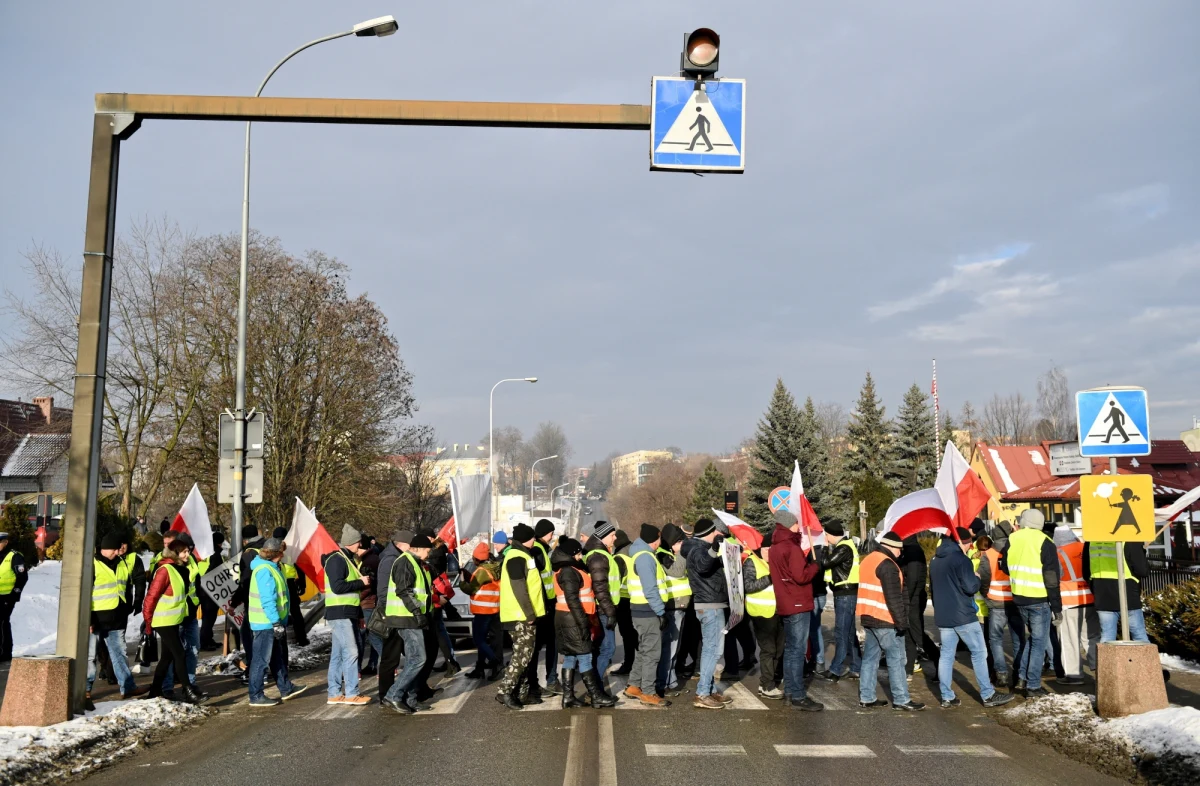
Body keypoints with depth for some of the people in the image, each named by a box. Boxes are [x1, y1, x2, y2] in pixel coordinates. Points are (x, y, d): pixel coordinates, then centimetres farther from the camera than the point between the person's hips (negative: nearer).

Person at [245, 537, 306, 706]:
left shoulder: (271, 567, 14)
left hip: (273, 622, 11)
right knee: (262, 660, -3)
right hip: (266, 623, -11)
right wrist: (276, 623, -24)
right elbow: (267, 600, -24)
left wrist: (280, 622, 21)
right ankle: (256, 696, 4)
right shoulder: (264, 571, -19)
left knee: (278, 657, 19)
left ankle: (286, 688, 30)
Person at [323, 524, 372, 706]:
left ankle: (334, 694, 15)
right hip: (340, 613, -10)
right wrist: (361, 582, -14)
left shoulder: (349, 559, 19)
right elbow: (337, 586, -23)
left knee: (338, 654, 11)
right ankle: (351, 694, -8)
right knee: (350, 652, -10)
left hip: (348, 613, 10)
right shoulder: (337, 560, -13)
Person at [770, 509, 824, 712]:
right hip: (797, 605, -9)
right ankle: (798, 696, -7)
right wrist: (815, 565, -7)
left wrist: (806, 561, 7)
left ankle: (789, 689, 22)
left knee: (790, 648, 16)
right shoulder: (792, 547, -17)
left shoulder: (776, 547, 12)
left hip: (785, 604, 9)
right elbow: (801, 576, -22)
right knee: (798, 650, -8)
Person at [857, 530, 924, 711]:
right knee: (896, 658, -2)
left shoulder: (868, 560, 14)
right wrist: (901, 621, -17)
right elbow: (894, 597, -20)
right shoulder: (887, 564, -16)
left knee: (870, 657, 10)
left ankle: (866, 697, 12)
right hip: (884, 620, -9)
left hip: (868, 617, 9)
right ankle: (901, 700, 2)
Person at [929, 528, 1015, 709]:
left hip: (942, 616, 7)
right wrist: (977, 579, 1)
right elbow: (971, 587, -18)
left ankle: (947, 697, 7)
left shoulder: (935, 560, 12)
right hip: (963, 615, -7)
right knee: (979, 652, 4)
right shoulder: (961, 559, -14)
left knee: (946, 655, 7)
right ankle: (988, 695, 8)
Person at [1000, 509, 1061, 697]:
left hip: (1019, 598, 5)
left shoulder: (1012, 540, 3)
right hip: (1039, 600, -5)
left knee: (1029, 637, 22)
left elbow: (1005, 568, 13)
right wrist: (1057, 608, -6)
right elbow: (1052, 579, -11)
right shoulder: (1044, 542, -10)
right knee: (1039, 642, 4)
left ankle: (1022, 677, 20)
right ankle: (1033, 686, 6)